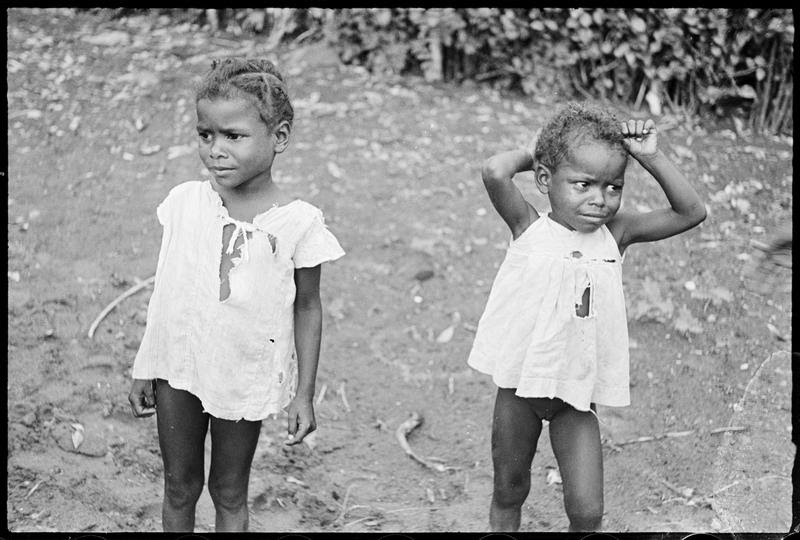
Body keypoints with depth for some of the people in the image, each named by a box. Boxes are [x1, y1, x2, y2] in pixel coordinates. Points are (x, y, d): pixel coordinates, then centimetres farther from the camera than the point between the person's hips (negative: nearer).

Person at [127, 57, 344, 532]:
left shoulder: (298, 222, -13)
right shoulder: (185, 202, -4)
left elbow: (308, 309, -5)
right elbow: (168, 288, 5)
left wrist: (304, 394, -3)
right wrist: (146, 369, 7)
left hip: (245, 380, -3)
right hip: (178, 369, 3)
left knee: (230, 493, 13)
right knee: (179, 488, 16)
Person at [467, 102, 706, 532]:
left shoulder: (614, 233, -6)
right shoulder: (529, 228, -14)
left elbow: (692, 212, -8)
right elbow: (495, 172, -31)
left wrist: (651, 158, -14)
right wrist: (531, 154, -12)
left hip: (577, 398, 1)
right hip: (520, 386, -1)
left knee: (587, 511, -2)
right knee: (508, 493, 17)